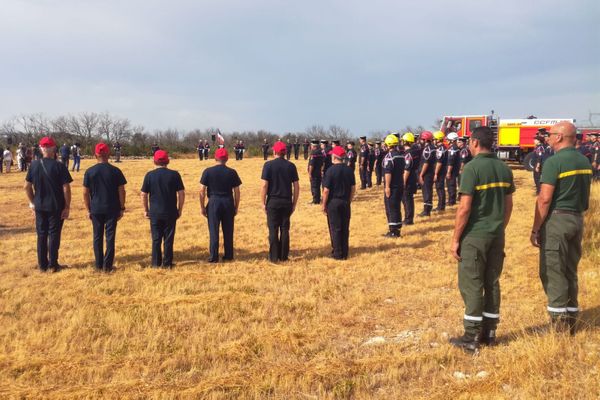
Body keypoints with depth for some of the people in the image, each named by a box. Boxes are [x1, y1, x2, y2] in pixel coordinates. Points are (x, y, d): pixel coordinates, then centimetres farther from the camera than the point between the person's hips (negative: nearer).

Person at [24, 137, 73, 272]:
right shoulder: (59, 166, -13)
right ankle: (53, 264, 11)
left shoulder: (34, 165, -1)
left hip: (39, 206, 4)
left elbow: (27, 186, 4)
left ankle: (42, 265, 19)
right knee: (54, 235, 6)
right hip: (56, 206, -3)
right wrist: (67, 207, -7)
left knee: (41, 235, 13)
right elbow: (66, 188, -15)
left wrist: (31, 202, 16)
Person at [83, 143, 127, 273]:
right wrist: (122, 208, 4)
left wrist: (88, 210, 8)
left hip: (96, 210, 1)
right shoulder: (115, 171, -6)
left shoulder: (89, 171, -3)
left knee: (97, 237, 11)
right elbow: (121, 191, -5)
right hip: (112, 209, -1)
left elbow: (85, 193, -1)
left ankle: (99, 265, 15)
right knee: (110, 237, 5)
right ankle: (107, 265, 6)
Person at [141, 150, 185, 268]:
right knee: (169, 239, 7)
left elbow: (143, 194, -1)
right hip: (170, 213, -1)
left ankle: (156, 263, 13)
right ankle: (167, 263, 11)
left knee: (156, 239, 9)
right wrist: (180, 209, 6)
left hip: (155, 213, 1)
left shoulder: (149, 175, -3)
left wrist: (146, 210, 9)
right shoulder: (174, 174, -4)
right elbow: (181, 193, -4)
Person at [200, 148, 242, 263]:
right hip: (228, 202, 2)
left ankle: (214, 257, 5)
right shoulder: (232, 172, -1)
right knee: (228, 231, 10)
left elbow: (202, 191, -5)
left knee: (214, 230, 4)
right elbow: (236, 192, 1)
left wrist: (202, 207, 3)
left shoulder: (208, 171, -4)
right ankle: (228, 255, 17)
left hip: (214, 202, -1)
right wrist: (236, 207, 11)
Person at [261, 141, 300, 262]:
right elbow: (296, 186, 2)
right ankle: (283, 256, 13)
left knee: (273, 230, 4)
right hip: (287, 202, 3)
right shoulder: (291, 166, 2)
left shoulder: (268, 165, -6)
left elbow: (264, 185, -10)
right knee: (285, 229, 9)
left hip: (273, 201, -2)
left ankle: (274, 256, 8)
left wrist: (263, 202, -2)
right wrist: (294, 203, 10)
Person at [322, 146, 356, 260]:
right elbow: (353, 188, 5)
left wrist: (324, 205, -5)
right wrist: (349, 201, 16)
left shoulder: (331, 170, -14)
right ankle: (345, 253, 16)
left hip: (333, 202, -5)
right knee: (345, 228, 10)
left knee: (335, 229, 3)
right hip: (345, 202, 5)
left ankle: (337, 254, 7)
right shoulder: (349, 170, 1)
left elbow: (326, 190, -14)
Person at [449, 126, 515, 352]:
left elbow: (465, 208, -17)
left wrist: (455, 239, -10)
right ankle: (489, 332, 21)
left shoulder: (472, 168, -14)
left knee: (471, 285, 1)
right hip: (497, 236, 7)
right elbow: (508, 205, 11)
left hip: (474, 236, -7)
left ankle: (472, 337, 6)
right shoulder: (504, 168, 6)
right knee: (492, 283, 13)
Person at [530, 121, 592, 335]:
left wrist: (535, 229, -12)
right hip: (577, 220, 8)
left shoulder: (554, 162, -14)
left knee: (552, 273, -2)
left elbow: (544, 199, -18)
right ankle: (571, 322, 22)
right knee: (570, 272, 15)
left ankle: (559, 326, 1)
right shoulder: (584, 161, 11)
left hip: (556, 220, -8)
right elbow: (585, 197, 15)